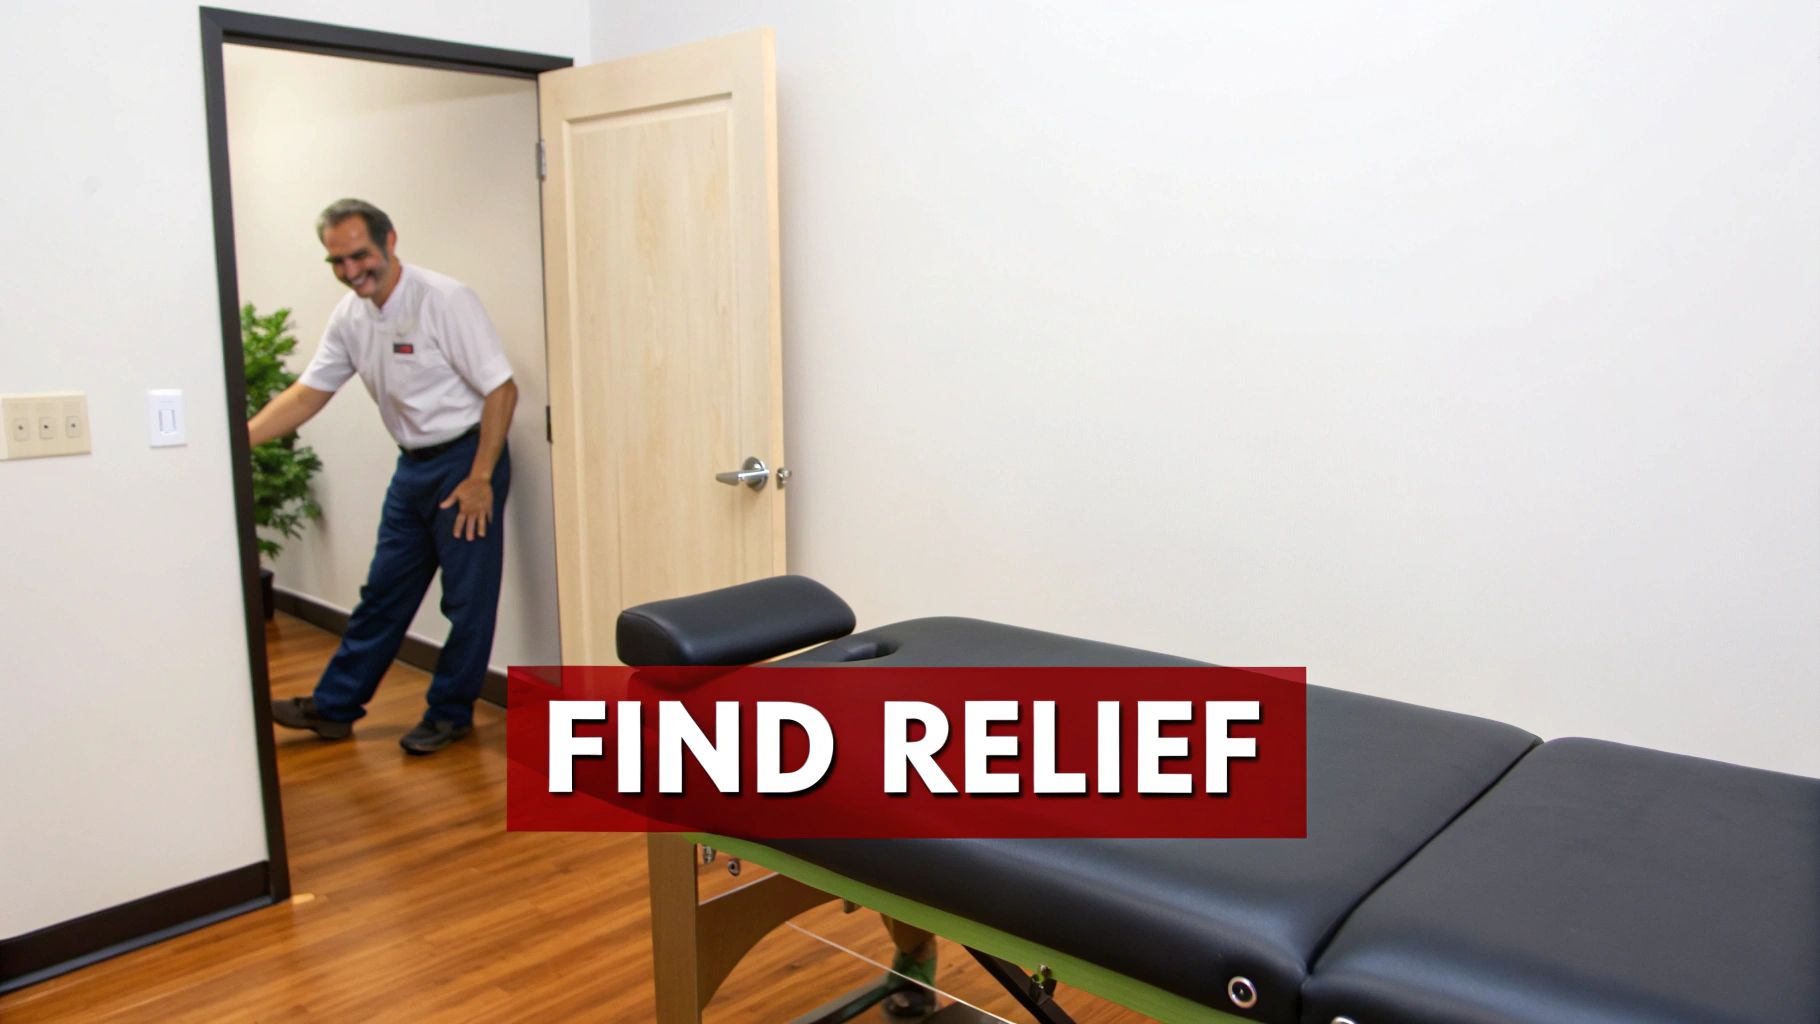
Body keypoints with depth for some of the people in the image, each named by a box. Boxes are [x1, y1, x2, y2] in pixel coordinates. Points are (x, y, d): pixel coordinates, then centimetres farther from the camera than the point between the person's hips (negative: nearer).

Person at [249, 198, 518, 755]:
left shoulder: (445, 300, -17)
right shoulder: (350, 317, 5)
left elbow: (501, 390, -18)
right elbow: (307, 394, 11)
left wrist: (480, 479, -19)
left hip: (465, 458, -7)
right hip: (413, 464, 7)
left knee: (468, 600, 2)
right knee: (383, 593, 15)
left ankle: (450, 714, 17)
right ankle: (334, 707, 26)